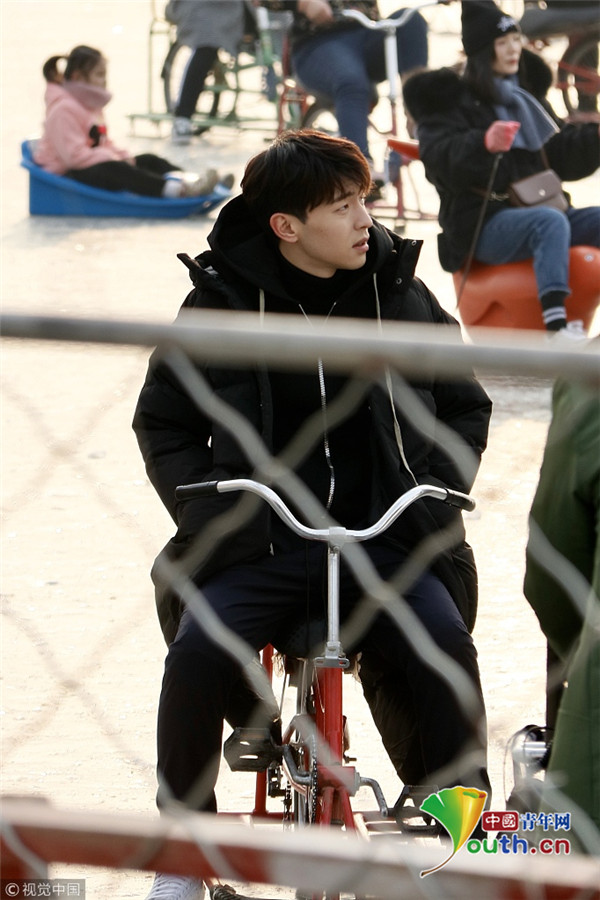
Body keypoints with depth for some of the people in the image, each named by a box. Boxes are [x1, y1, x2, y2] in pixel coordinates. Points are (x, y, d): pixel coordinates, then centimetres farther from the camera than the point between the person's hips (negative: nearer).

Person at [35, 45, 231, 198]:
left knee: (149, 160, 0)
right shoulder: (64, 108, -16)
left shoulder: (91, 103, 19)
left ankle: (192, 181, -23)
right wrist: (114, 158, -20)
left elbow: (103, 143, 23)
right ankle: (176, 189, -55)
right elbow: (74, 154, -24)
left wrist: (122, 155, 1)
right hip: (66, 172, -11)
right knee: (114, 171, -36)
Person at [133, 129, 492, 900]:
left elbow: (464, 407, 17)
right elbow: (163, 423, 12)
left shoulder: (400, 295, 7)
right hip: (257, 542, -1)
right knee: (199, 653, -27)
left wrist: (438, 493, 3)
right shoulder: (223, 302, 3)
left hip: (387, 542, 1)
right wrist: (203, 509, -2)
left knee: (444, 646, -29)